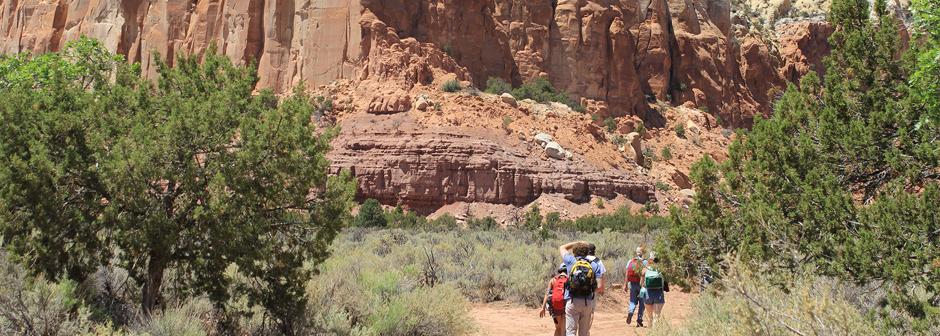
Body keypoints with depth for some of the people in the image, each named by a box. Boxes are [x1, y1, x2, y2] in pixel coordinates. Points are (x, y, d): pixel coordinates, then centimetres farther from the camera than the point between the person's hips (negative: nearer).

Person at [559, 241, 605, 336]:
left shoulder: (571, 261, 2)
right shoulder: (596, 264, 2)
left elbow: (562, 248, 22)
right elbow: (600, 286, -5)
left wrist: (577, 243, 25)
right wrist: (592, 291, 14)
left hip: (572, 301, -1)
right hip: (588, 302, 1)